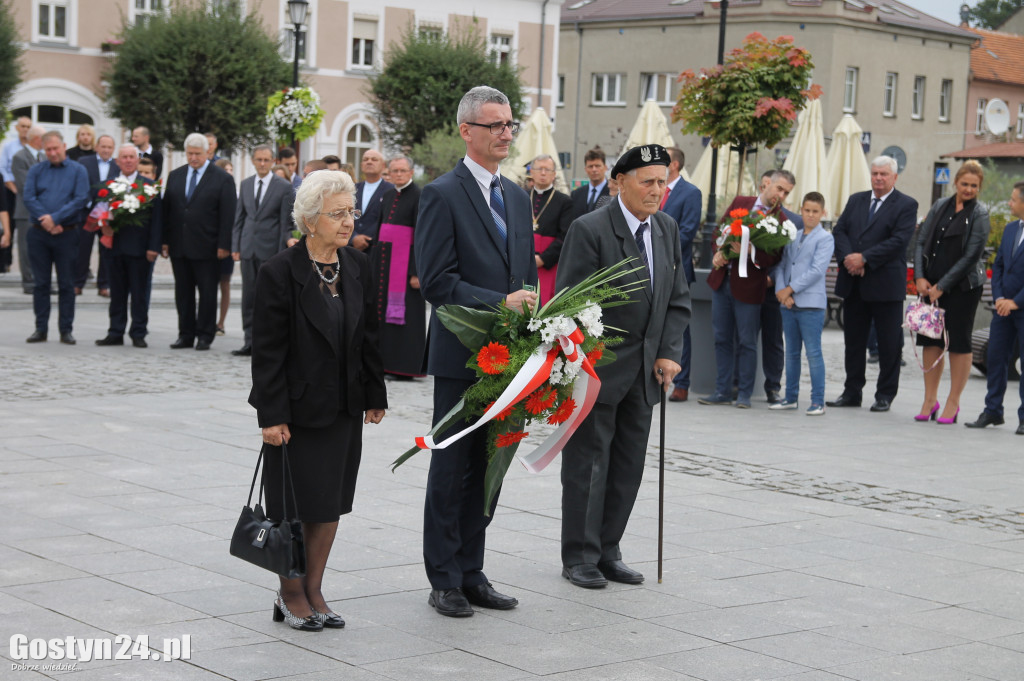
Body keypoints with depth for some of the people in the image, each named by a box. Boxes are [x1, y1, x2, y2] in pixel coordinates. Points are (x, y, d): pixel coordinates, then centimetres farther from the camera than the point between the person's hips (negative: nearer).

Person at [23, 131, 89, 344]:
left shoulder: (77, 170, 2)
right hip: (39, 234, 2)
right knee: (40, 283, 5)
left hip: (66, 234, -2)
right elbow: (29, 198, -2)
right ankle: (40, 329, 11)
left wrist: (55, 218, -16)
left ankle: (66, 330, 7)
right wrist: (46, 221, -14)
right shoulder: (35, 171, 8)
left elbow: (80, 199, -9)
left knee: (66, 284, 2)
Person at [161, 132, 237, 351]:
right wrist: (165, 240, 4)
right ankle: (186, 334, 16)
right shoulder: (175, 176, 11)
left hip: (206, 247, -4)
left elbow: (227, 215, -5)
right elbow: (167, 209, 12)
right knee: (183, 292, 9)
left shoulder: (222, 179, -3)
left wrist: (224, 245, -11)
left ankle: (205, 336, 8)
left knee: (207, 293, 1)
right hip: (178, 246, 4)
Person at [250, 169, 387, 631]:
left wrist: (375, 395, 10)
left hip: (344, 407, 6)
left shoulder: (358, 267, 3)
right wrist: (271, 416, -15)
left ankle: (313, 590, 23)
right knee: (296, 505, 3)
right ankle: (290, 595, 19)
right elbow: (268, 351, -14)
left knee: (332, 500, 11)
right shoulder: (280, 273, -14)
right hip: (298, 407, -5)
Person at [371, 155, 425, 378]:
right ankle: (386, 362, 14)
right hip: (384, 258, 7)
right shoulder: (387, 196, 14)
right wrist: (372, 261, 15)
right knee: (383, 308, 7)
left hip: (405, 258, -7)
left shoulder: (418, 196, -9)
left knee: (404, 313, -5)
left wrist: (417, 272, -19)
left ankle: (406, 366, -1)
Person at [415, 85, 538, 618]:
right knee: (452, 468, 2)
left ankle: (471, 573, 21)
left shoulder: (518, 197, 14)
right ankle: (444, 581, 11)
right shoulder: (442, 195, -8)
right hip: (461, 357, -7)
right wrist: (501, 303, -20)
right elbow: (436, 281, -15)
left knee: (489, 466, 11)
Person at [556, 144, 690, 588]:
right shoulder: (590, 229, -13)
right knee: (588, 463, 0)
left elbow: (678, 299, 13)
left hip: (643, 369, 7)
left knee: (629, 464, 9)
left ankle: (607, 551, 20)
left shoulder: (668, 229, 8)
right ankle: (579, 557, 10)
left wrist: (668, 353, 2)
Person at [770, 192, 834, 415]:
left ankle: (818, 401, -2)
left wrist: (790, 289, -12)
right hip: (788, 304, 6)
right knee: (791, 352, 12)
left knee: (813, 352, -5)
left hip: (811, 303, -6)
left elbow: (817, 271, -11)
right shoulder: (792, 237, 14)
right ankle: (791, 397, 20)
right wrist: (781, 291, -7)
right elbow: (782, 265, 10)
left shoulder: (824, 239, -2)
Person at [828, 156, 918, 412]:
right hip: (854, 284, 5)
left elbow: (898, 240, -14)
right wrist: (847, 257, -12)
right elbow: (839, 231, 7)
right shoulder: (856, 200, 14)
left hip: (886, 284, -5)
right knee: (853, 340, 10)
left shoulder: (906, 205, -3)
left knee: (888, 343, 1)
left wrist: (864, 258, -19)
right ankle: (852, 392, 18)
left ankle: (885, 395, 10)